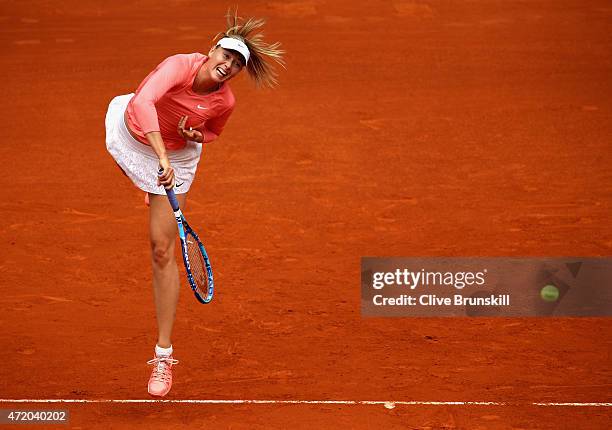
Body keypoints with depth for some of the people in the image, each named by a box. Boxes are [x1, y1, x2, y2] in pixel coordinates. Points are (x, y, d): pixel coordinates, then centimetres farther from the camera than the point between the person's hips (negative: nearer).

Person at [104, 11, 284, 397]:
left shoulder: (225, 102, -25)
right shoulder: (180, 65, -37)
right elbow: (144, 102, -54)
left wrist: (196, 136, -24)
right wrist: (161, 157, -61)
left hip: (175, 157, 0)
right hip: (129, 130, 0)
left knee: (162, 250, -6)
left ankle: (164, 355, -2)